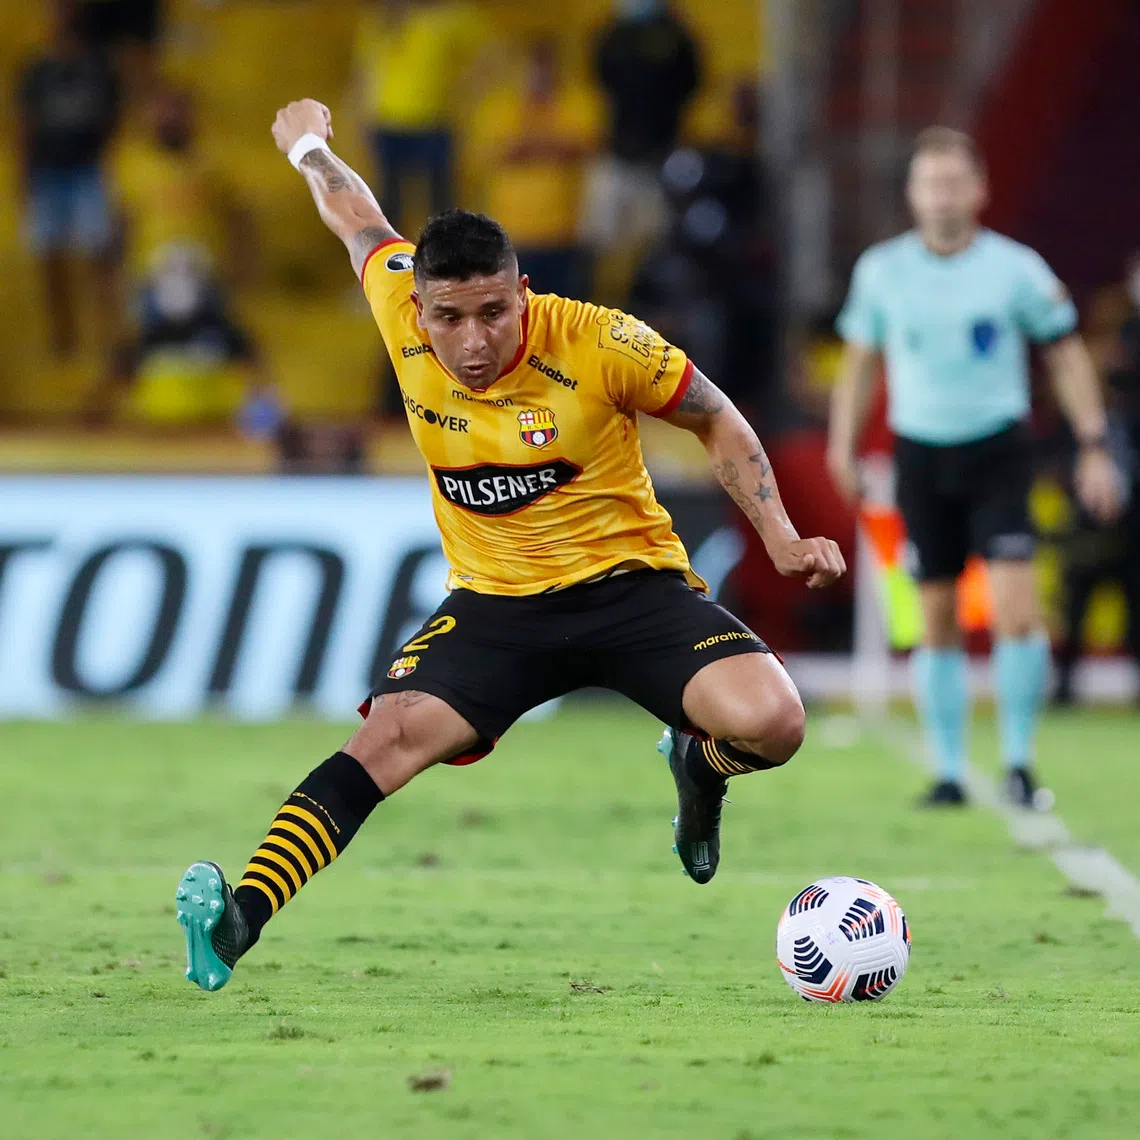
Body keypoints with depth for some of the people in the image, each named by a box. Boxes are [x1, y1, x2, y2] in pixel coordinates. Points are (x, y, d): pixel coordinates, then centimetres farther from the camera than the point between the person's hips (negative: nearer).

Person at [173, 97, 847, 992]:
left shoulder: (600, 345, -18)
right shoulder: (402, 313, -10)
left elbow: (719, 423, 0)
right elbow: (360, 220, 13)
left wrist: (782, 539, -8)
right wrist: (309, 144, 31)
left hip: (631, 583, -2)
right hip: (495, 602, 2)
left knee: (771, 724, -25)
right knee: (389, 738, -24)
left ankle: (700, 766, 13)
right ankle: (239, 921, -35)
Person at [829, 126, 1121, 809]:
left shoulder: (1016, 268, -5)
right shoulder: (882, 271, 1)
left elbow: (1067, 352, 4)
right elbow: (860, 360, 13)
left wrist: (1094, 447, -1)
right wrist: (843, 445, 5)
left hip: (998, 451, -2)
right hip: (921, 453, 2)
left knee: (1017, 609, -15)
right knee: (938, 620, 3)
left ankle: (1019, 760, -2)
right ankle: (949, 772, 11)